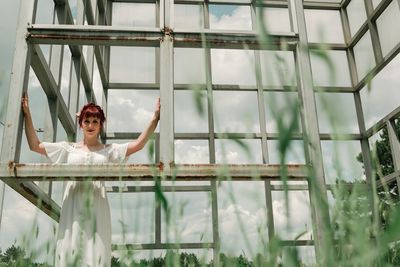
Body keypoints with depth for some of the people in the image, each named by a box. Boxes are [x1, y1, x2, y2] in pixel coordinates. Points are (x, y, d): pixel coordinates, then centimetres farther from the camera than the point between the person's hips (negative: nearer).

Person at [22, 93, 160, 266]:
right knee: (68, 250, -4)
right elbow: (35, 145, 14)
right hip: (73, 204, 1)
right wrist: (27, 114, 11)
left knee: (96, 253, -6)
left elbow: (138, 144, 4)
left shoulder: (108, 150, 13)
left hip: (96, 204, 0)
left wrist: (155, 119, -2)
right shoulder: (69, 148, 15)